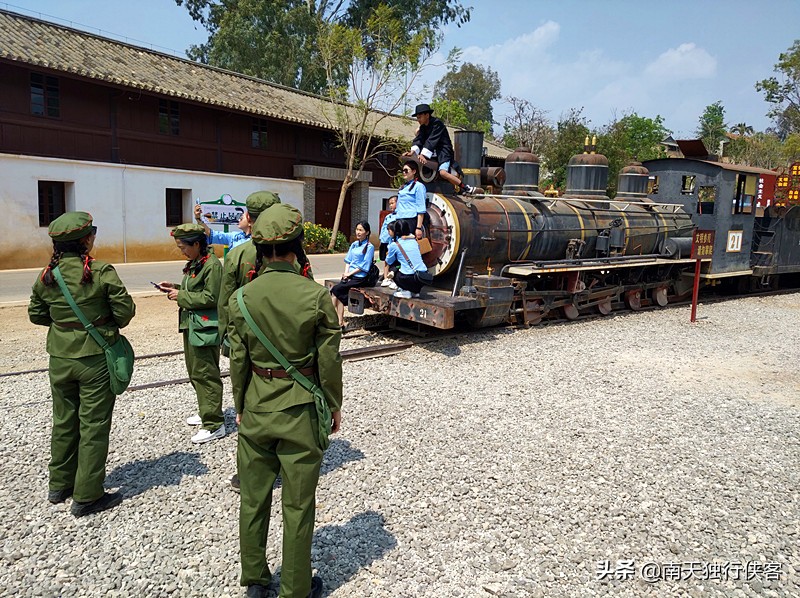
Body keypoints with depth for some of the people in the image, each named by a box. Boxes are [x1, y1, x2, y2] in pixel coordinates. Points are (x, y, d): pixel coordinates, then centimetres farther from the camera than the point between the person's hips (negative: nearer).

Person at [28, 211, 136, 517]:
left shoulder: (47, 276, -1)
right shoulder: (102, 272, -17)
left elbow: (36, 314, 10)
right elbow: (125, 311, -13)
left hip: (59, 359, 6)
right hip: (95, 358, -5)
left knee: (64, 422, 21)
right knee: (93, 426, 5)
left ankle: (59, 486, 35)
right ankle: (86, 497, 14)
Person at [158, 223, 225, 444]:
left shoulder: (211, 265, -16)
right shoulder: (193, 264, 14)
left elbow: (211, 297, -21)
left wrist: (181, 296, -15)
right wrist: (176, 287, 8)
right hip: (191, 325, 10)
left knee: (205, 374, -6)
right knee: (195, 371, 19)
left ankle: (214, 425, 1)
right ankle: (206, 412, 33)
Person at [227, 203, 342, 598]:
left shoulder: (241, 298, -7)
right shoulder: (316, 296, -14)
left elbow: (238, 361, 0)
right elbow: (329, 361, -9)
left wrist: (240, 406, 14)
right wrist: (334, 407, 5)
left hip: (256, 411, 3)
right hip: (300, 413, -2)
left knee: (253, 499, 19)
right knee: (297, 507, 11)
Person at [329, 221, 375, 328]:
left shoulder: (369, 247, -4)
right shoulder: (354, 244, 18)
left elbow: (364, 266, -10)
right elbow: (348, 260, 17)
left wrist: (350, 273, -12)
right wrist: (346, 273, -1)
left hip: (360, 278, -6)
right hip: (349, 275, 6)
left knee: (335, 289, -21)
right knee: (340, 294, -21)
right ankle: (340, 322, -22)